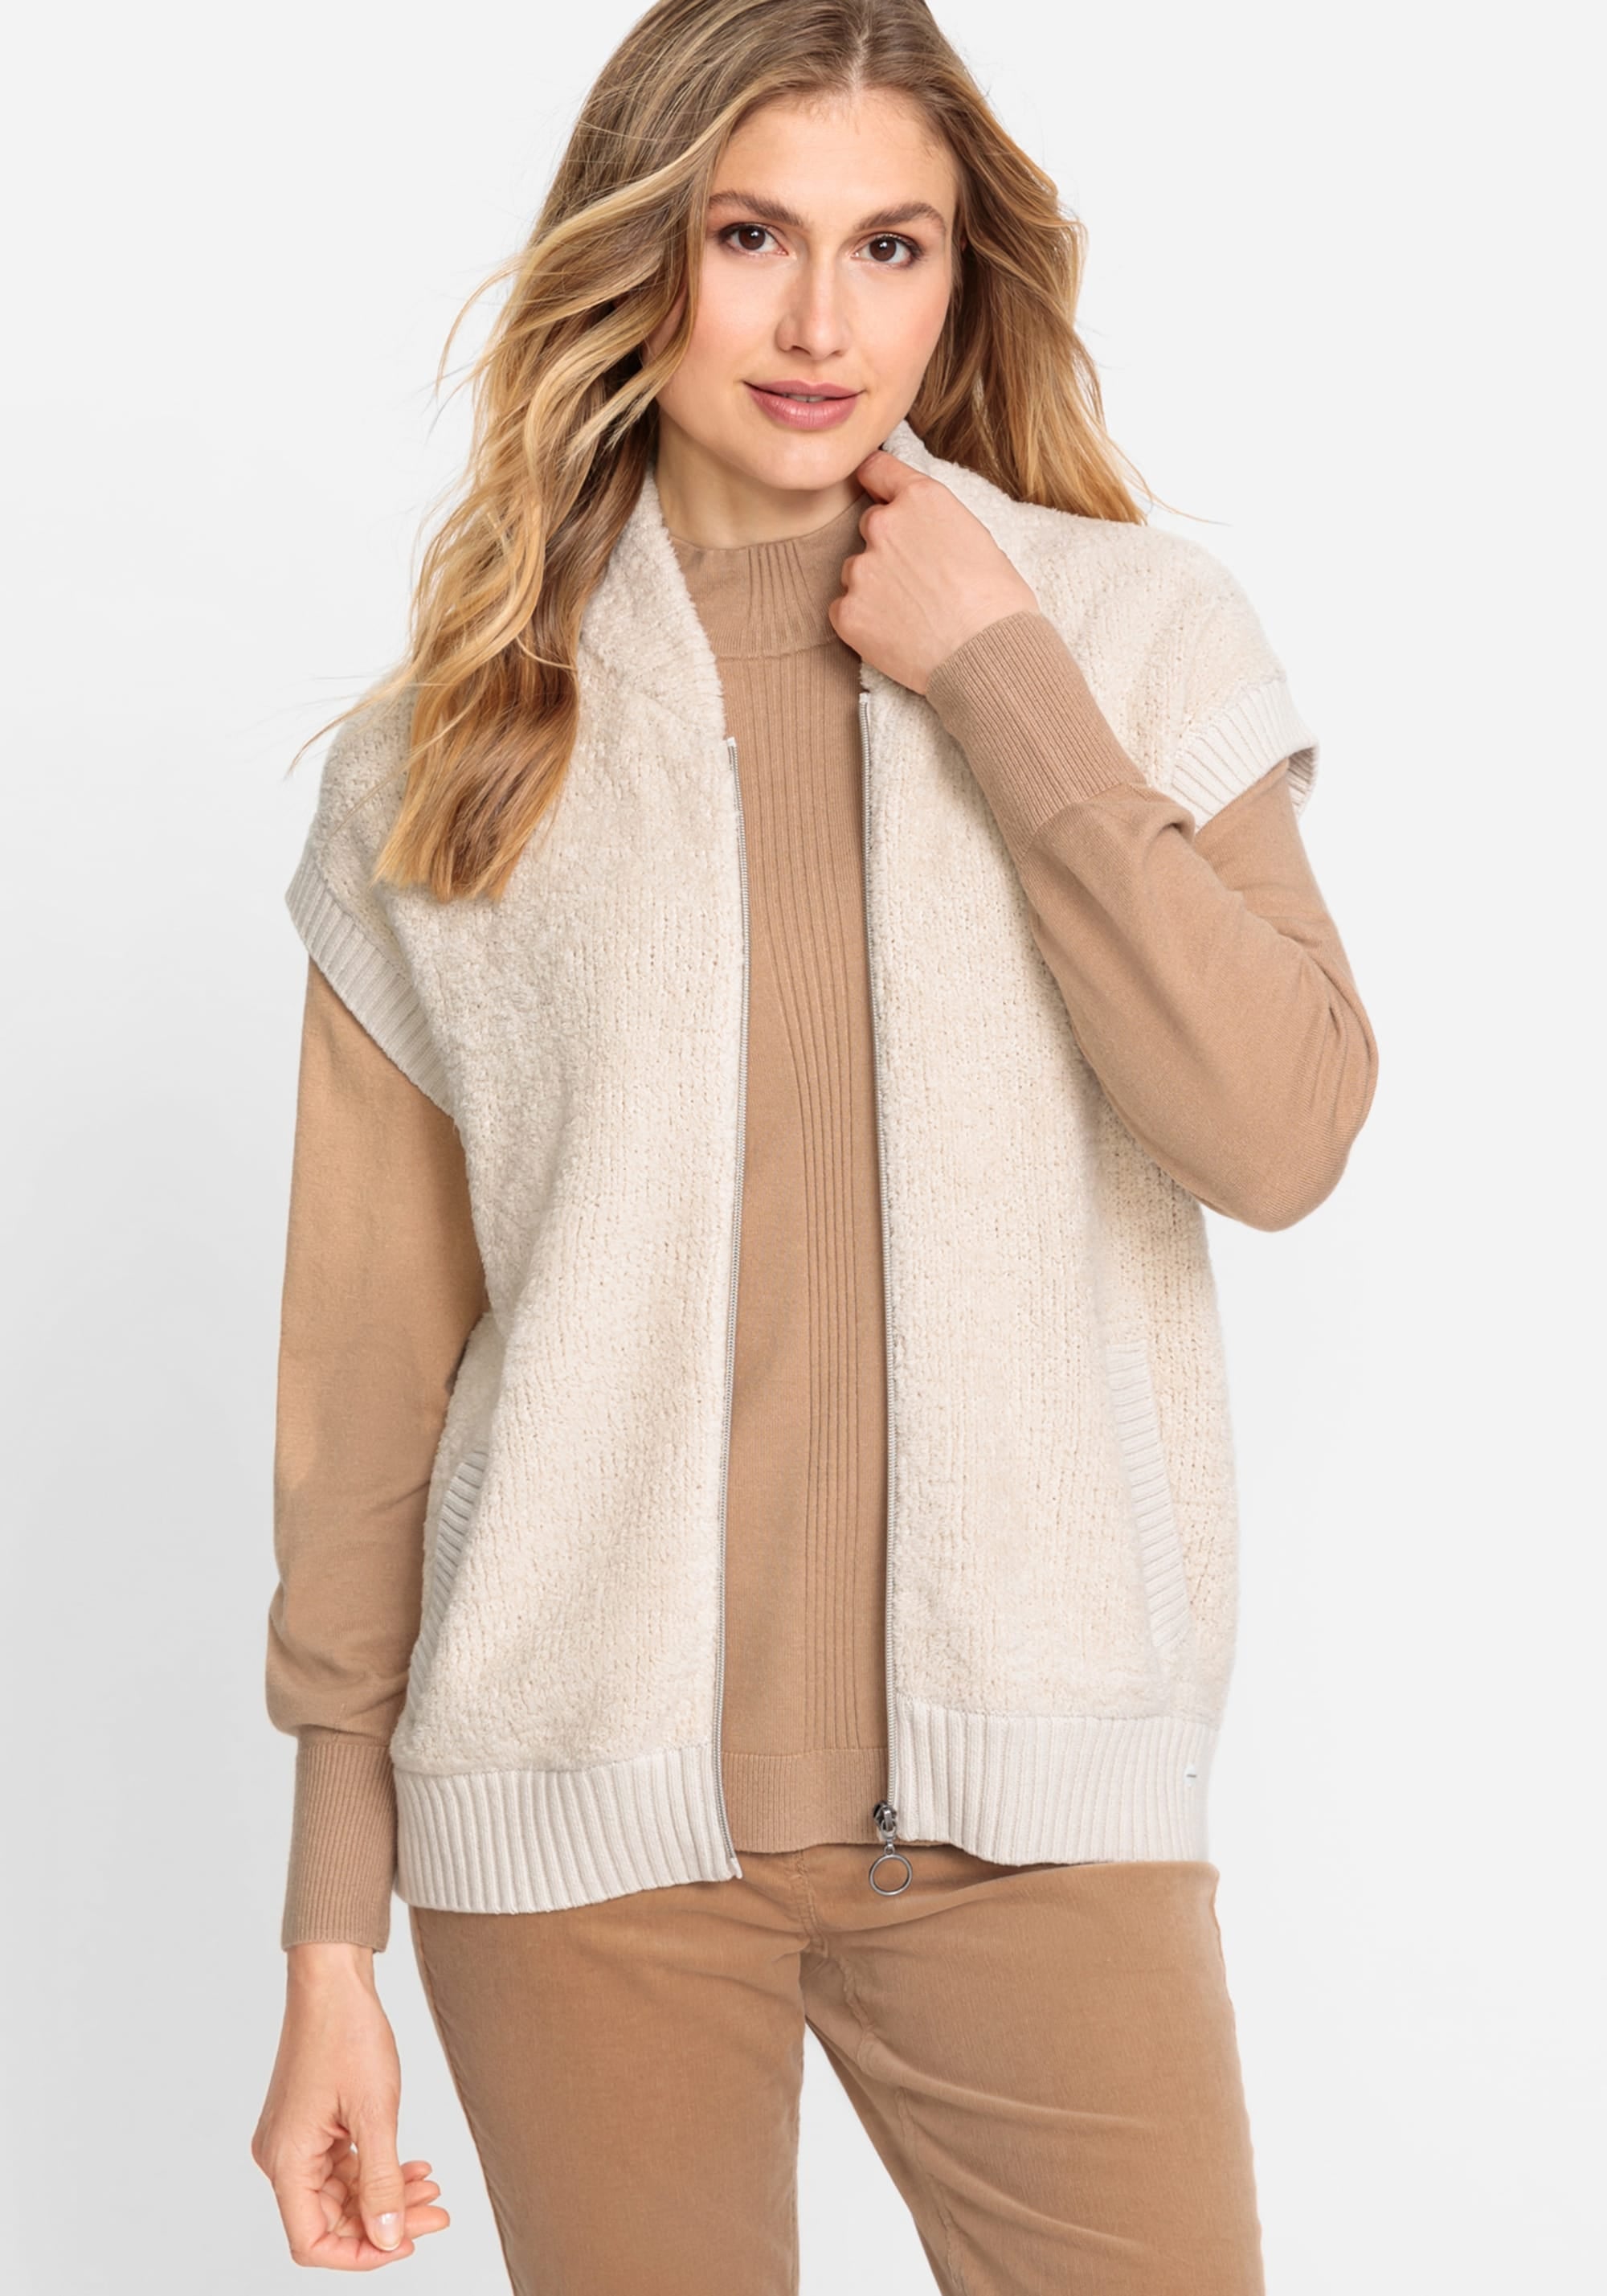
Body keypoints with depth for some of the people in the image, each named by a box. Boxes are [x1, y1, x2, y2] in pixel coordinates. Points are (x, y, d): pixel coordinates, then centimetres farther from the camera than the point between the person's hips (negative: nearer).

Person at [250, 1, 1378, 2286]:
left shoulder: (1134, 632, 3)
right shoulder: (449, 753, 3)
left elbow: (1280, 1135, -10)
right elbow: (368, 1369, 3)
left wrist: (1002, 687, -10)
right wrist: (331, 1939, 3)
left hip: (1026, 1789, 0)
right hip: (584, 1800, 0)